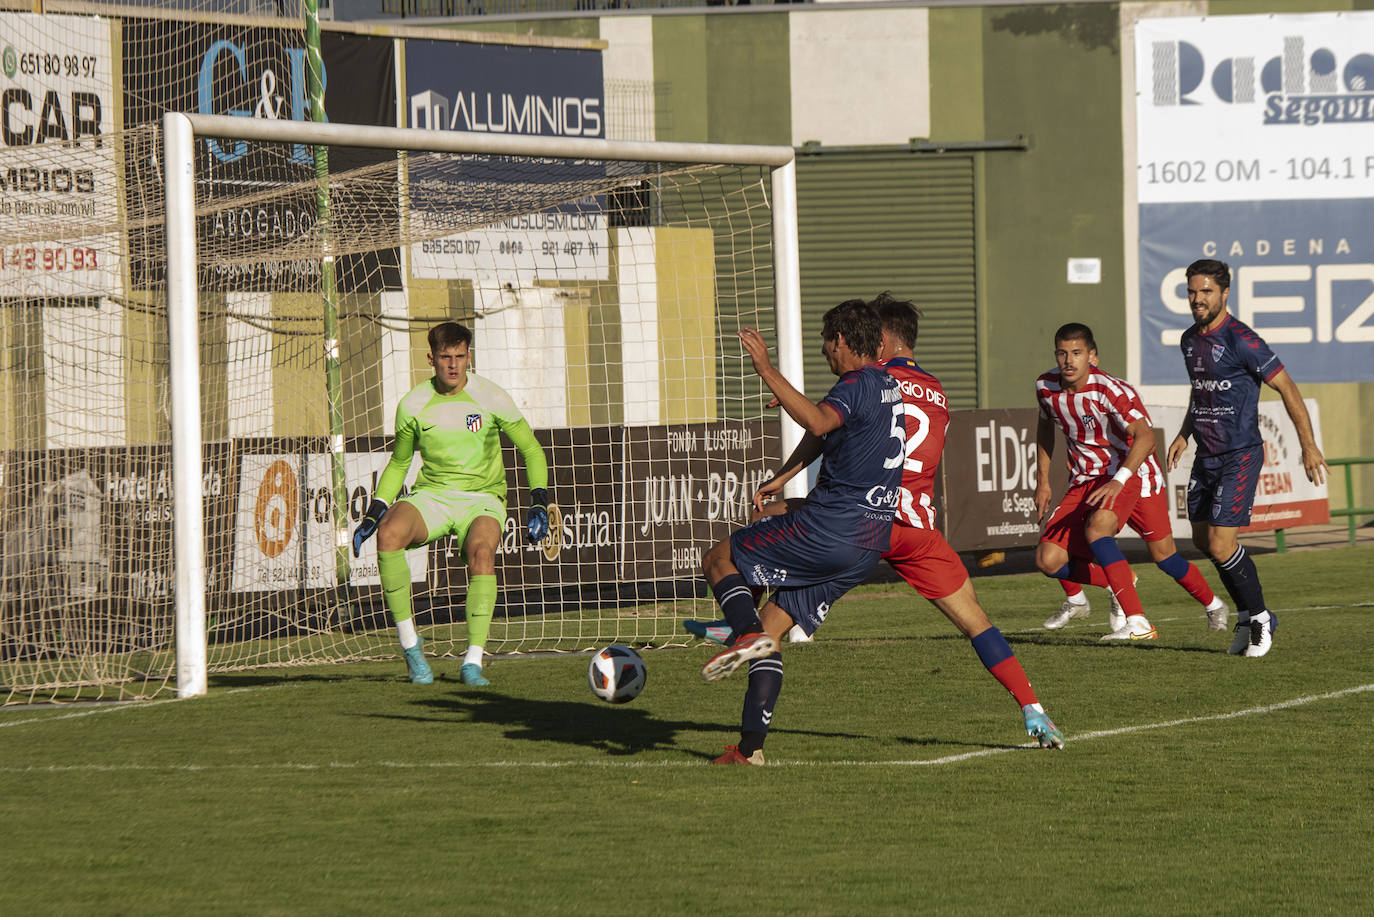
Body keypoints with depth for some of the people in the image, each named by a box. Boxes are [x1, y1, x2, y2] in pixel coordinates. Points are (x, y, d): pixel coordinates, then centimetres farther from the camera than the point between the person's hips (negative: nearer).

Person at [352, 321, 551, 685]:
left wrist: (539, 505, -7)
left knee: (481, 552, -35)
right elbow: (399, 463, 16)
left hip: (481, 498, -2)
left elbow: (531, 450, 6)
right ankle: (410, 644, -23)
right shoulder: (413, 405, 2)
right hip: (431, 495, 2)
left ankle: (473, 661, -30)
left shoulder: (491, 398, -4)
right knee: (389, 532, -32)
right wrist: (373, 514, 5)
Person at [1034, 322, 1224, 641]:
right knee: (1048, 559, -12)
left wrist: (1119, 480, -48)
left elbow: (1144, 437, -35)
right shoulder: (1046, 387, -5)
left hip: (1131, 472, -5)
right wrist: (1043, 481, 14)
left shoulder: (1110, 390, -24)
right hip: (1085, 480, 5)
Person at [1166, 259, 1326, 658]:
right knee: (1203, 540, 11)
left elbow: (1286, 387, -14)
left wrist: (1309, 445, -16)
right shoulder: (1190, 340, 8)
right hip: (1206, 457, 8)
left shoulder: (1241, 341, -17)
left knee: (1220, 545, -12)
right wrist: (1185, 433, 15)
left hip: (1239, 456, -8)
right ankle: (1247, 614, 27)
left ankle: (1259, 617, 8)